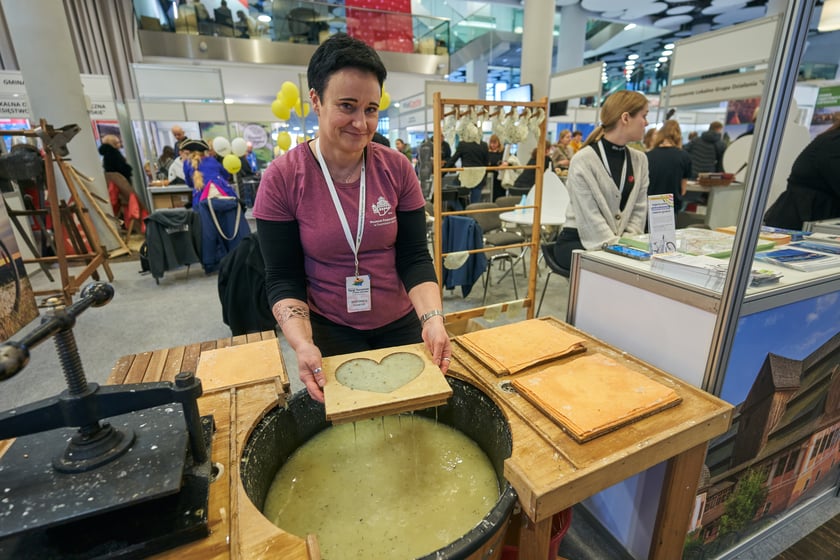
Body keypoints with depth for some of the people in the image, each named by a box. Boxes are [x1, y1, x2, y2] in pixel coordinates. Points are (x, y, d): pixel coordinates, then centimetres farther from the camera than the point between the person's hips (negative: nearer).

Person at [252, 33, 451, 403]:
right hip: (329, 331, -2)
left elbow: (414, 257, -9)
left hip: (400, 325, 3)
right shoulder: (281, 179, -13)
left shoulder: (396, 170, -8)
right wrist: (302, 344, -27)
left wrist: (432, 319, -25)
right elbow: (283, 278, -11)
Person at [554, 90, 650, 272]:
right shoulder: (583, 160, -12)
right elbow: (590, 217, -17)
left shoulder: (640, 160, 8)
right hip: (577, 241, -5)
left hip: (620, 240, 5)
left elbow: (639, 210, 4)